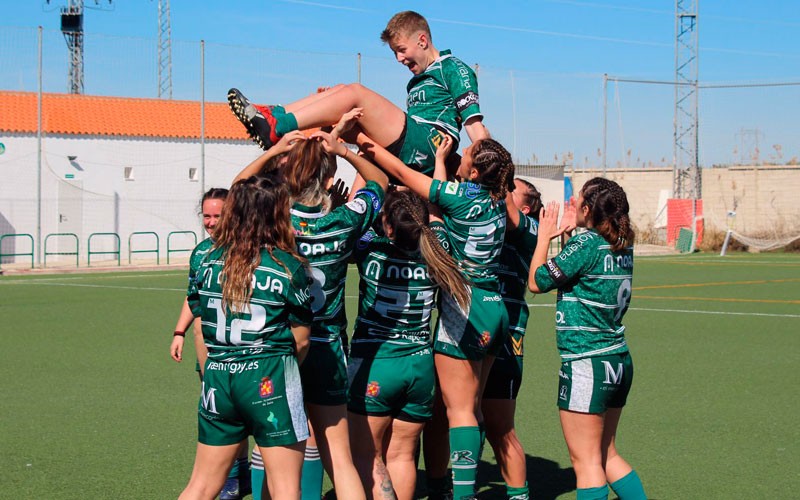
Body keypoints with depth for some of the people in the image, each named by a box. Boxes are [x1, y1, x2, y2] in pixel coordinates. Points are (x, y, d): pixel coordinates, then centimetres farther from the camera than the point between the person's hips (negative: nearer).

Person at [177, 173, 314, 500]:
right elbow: (300, 341, -3)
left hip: (217, 378, 5)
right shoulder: (289, 266, -7)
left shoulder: (210, 260, 4)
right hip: (270, 380, -5)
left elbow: (202, 328, 9)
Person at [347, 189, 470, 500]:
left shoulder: (372, 253, -14)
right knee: (401, 456, 11)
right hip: (420, 365, 4)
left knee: (367, 456, 4)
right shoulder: (432, 253, -5)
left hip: (373, 362, -4)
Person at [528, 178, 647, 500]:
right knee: (607, 456, 18)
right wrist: (568, 236, 15)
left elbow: (537, 282, -7)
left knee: (586, 461, -2)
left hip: (586, 365, -9)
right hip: (619, 362, 9)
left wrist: (544, 236, 4)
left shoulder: (586, 244, -15)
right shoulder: (622, 247, 8)